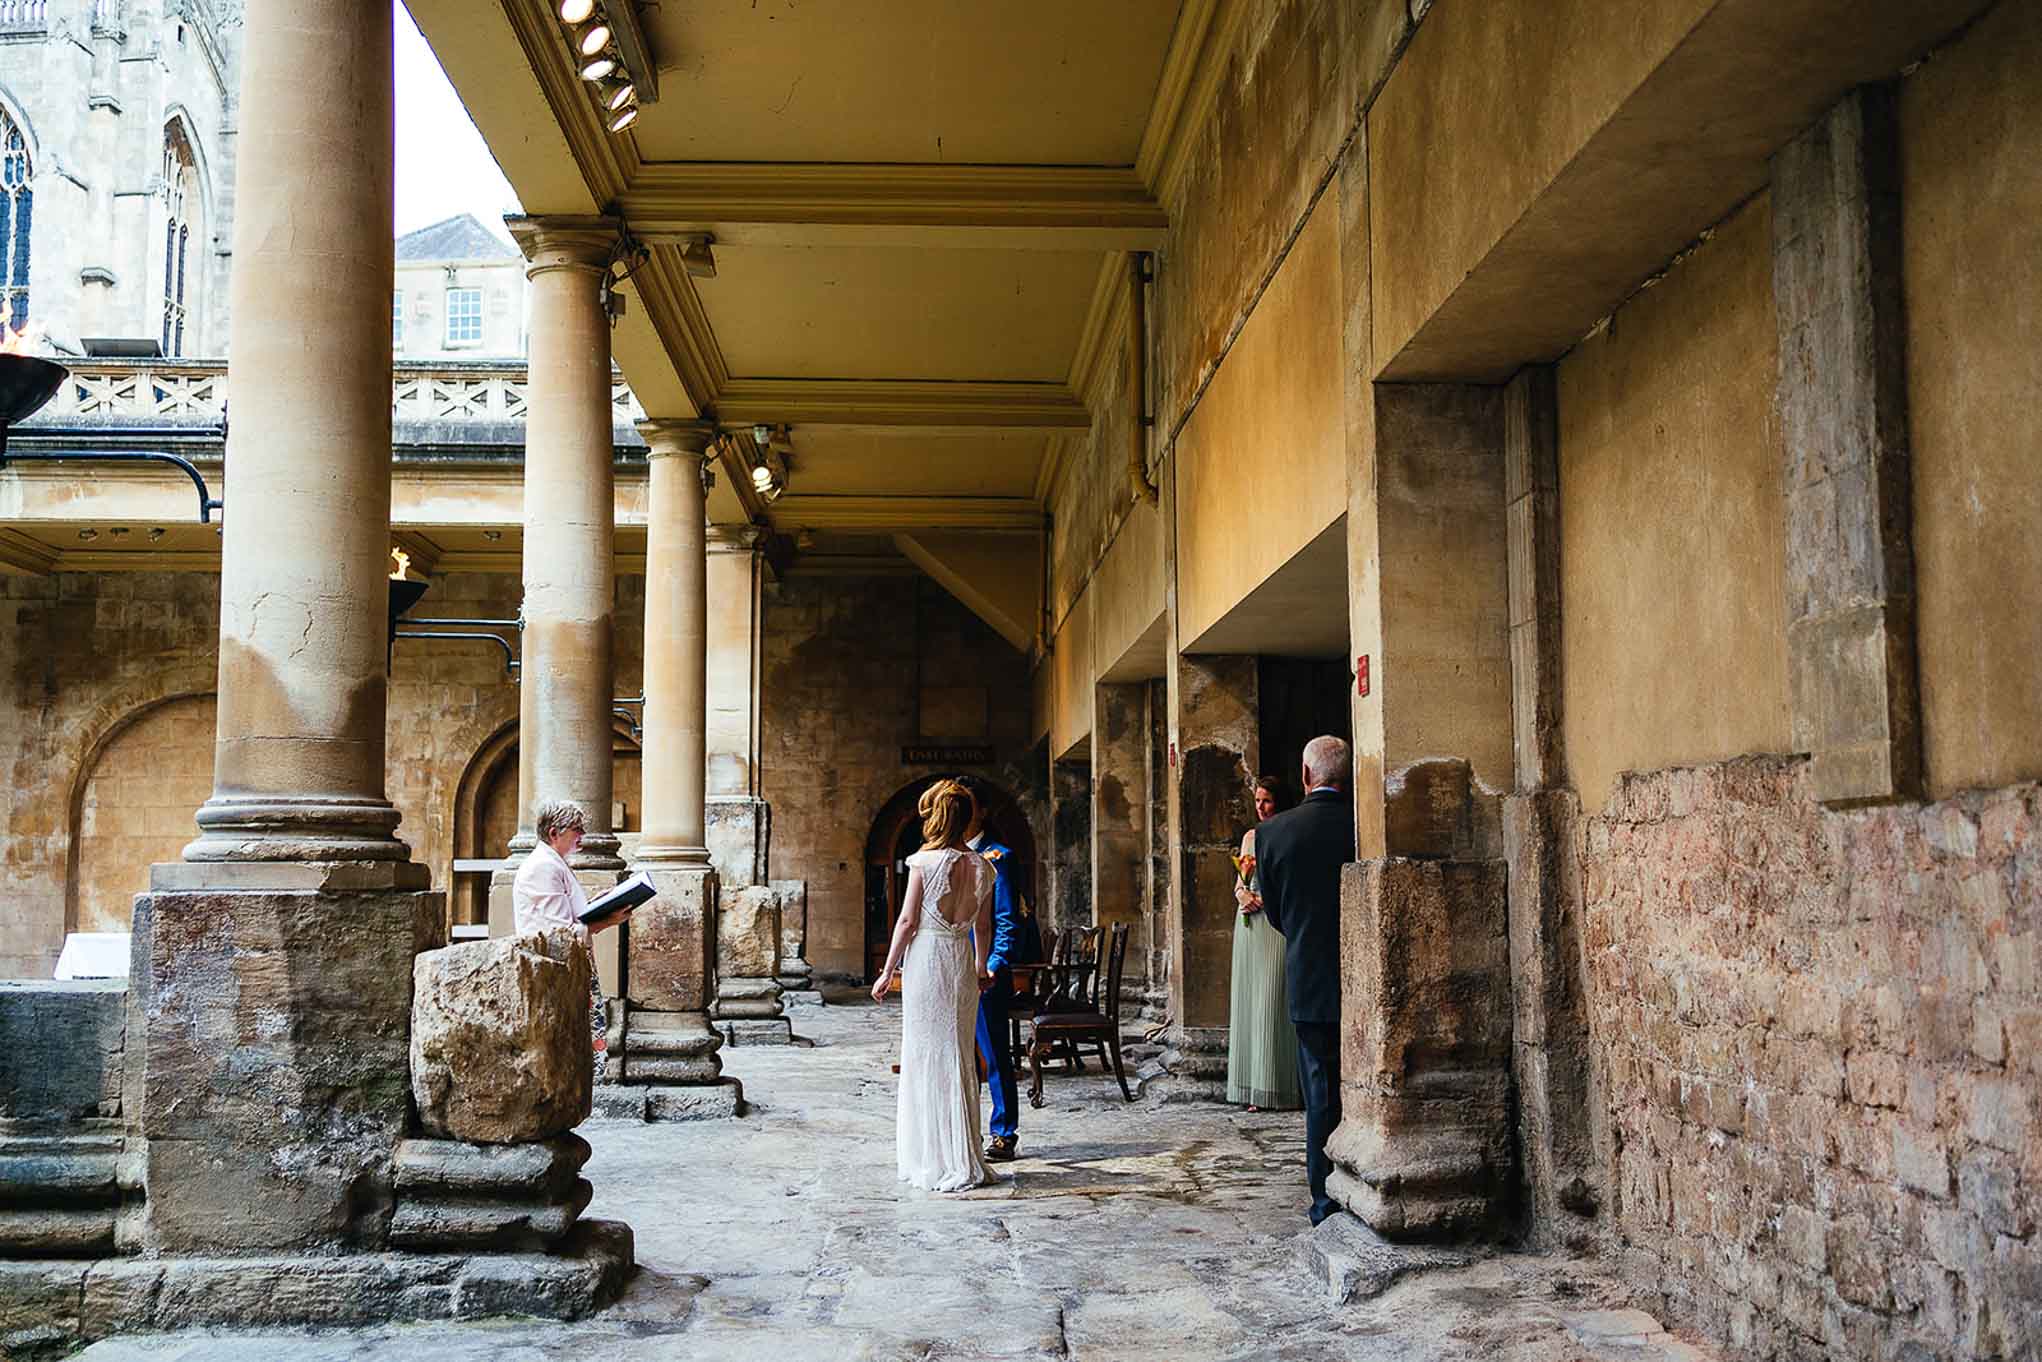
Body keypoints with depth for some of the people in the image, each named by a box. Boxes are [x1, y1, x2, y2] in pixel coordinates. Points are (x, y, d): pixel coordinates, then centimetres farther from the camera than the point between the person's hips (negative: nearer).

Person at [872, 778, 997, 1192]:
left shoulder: (924, 862, -11)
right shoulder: (981, 866, 3)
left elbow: (908, 921, -10)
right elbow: (983, 927, 11)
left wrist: (888, 971, -1)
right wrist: (980, 968, 25)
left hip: (926, 957, -5)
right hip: (962, 959, 5)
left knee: (928, 1056, 3)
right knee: (960, 1056, 13)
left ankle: (942, 1162, 7)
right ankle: (964, 1157, 19)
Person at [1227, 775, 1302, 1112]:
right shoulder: (1250, 837, 16)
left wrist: (1262, 899, -13)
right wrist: (1242, 894, -2)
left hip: (1278, 923, -7)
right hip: (1249, 923, 7)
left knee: (1274, 1003, -8)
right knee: (1248, 1002, 4)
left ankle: (1281, 1089, -4)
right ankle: (1255, 1089, 7)